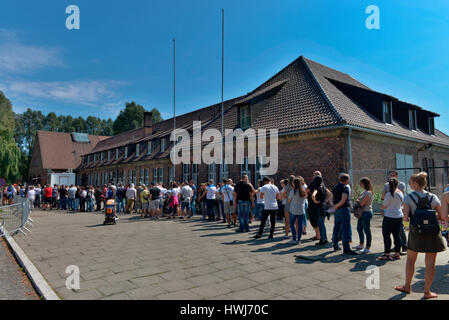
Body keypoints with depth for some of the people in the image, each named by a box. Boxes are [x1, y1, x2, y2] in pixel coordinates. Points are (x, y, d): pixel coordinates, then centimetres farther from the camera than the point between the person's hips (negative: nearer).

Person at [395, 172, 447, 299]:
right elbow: (443, 217, -3)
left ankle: (407, 286, 27)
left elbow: (405, 218, -14)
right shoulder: (433, 197, -3)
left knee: (410, 259, 15)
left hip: (416, 232, -1)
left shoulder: (409, 198, -9)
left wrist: (406, 216, 8)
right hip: (432, 232, 1)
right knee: (430, 262, 9)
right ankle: (427, 291, 16)